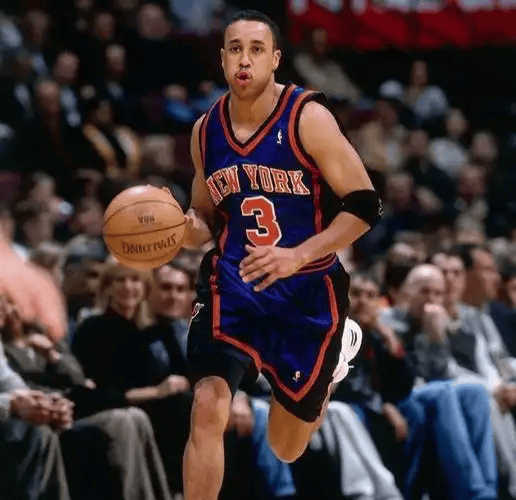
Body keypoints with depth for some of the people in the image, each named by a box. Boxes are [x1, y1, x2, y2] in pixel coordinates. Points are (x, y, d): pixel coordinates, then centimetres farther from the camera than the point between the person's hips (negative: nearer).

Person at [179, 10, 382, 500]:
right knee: (208, 408, -23)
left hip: (307, 290, -2)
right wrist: (186, 230, -10)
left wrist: (298, 256, -26)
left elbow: (364, 206, -14)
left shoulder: (307, 119, -13)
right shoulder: (205, 130, 2)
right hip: (233, 284, 2)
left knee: (286, 447, 14)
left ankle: (338, 348, 45)